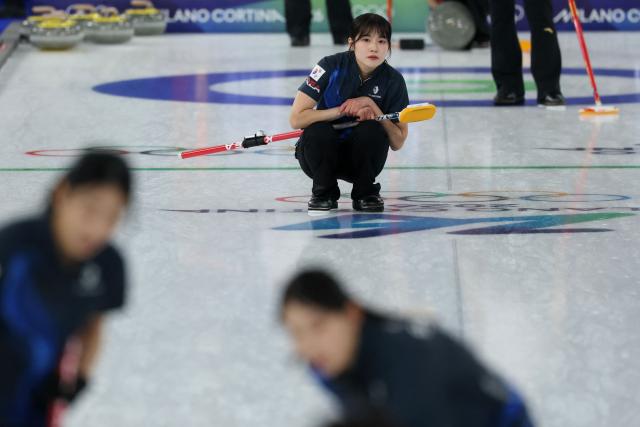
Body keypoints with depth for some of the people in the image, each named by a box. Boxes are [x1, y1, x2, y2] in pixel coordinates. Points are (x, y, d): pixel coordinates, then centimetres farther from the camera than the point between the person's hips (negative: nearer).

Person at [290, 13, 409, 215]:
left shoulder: (393, 80, -10)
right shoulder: (331, 66, -17)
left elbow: (397, 143, -10)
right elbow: (296, 119, -20)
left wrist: (372, 107, -22)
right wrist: (341, 110, -26)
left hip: (361, 155, 1)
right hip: (323, 153, -1)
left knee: (371, 130, -29)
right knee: (317, 131, -33)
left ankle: (365, 193, -4)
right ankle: (324, 193, -5)